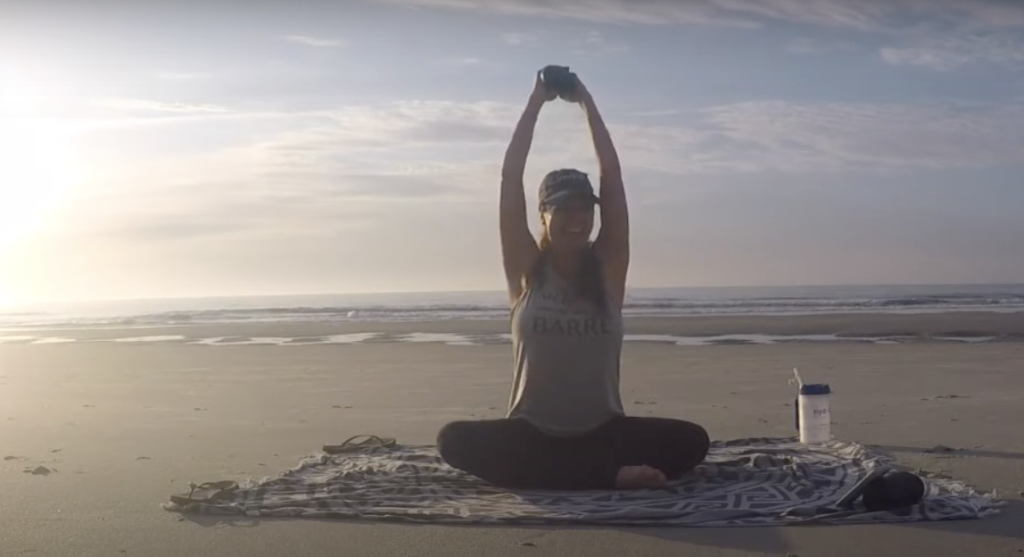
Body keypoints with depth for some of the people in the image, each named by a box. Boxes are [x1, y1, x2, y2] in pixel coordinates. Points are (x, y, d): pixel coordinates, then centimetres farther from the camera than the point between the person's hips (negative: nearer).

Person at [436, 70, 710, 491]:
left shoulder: (608, 267, 3)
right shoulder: (526, 270, 1)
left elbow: (612, 178, -2)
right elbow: (510, 179, -5)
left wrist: (586, 102, 2)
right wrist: (536, 101, -1)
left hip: (603, 431, 0)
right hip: (533, 434, 0)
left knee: (692, 441, -23)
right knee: (454, 440, -29)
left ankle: (551, 475, -16)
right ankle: (611, 476, -27)